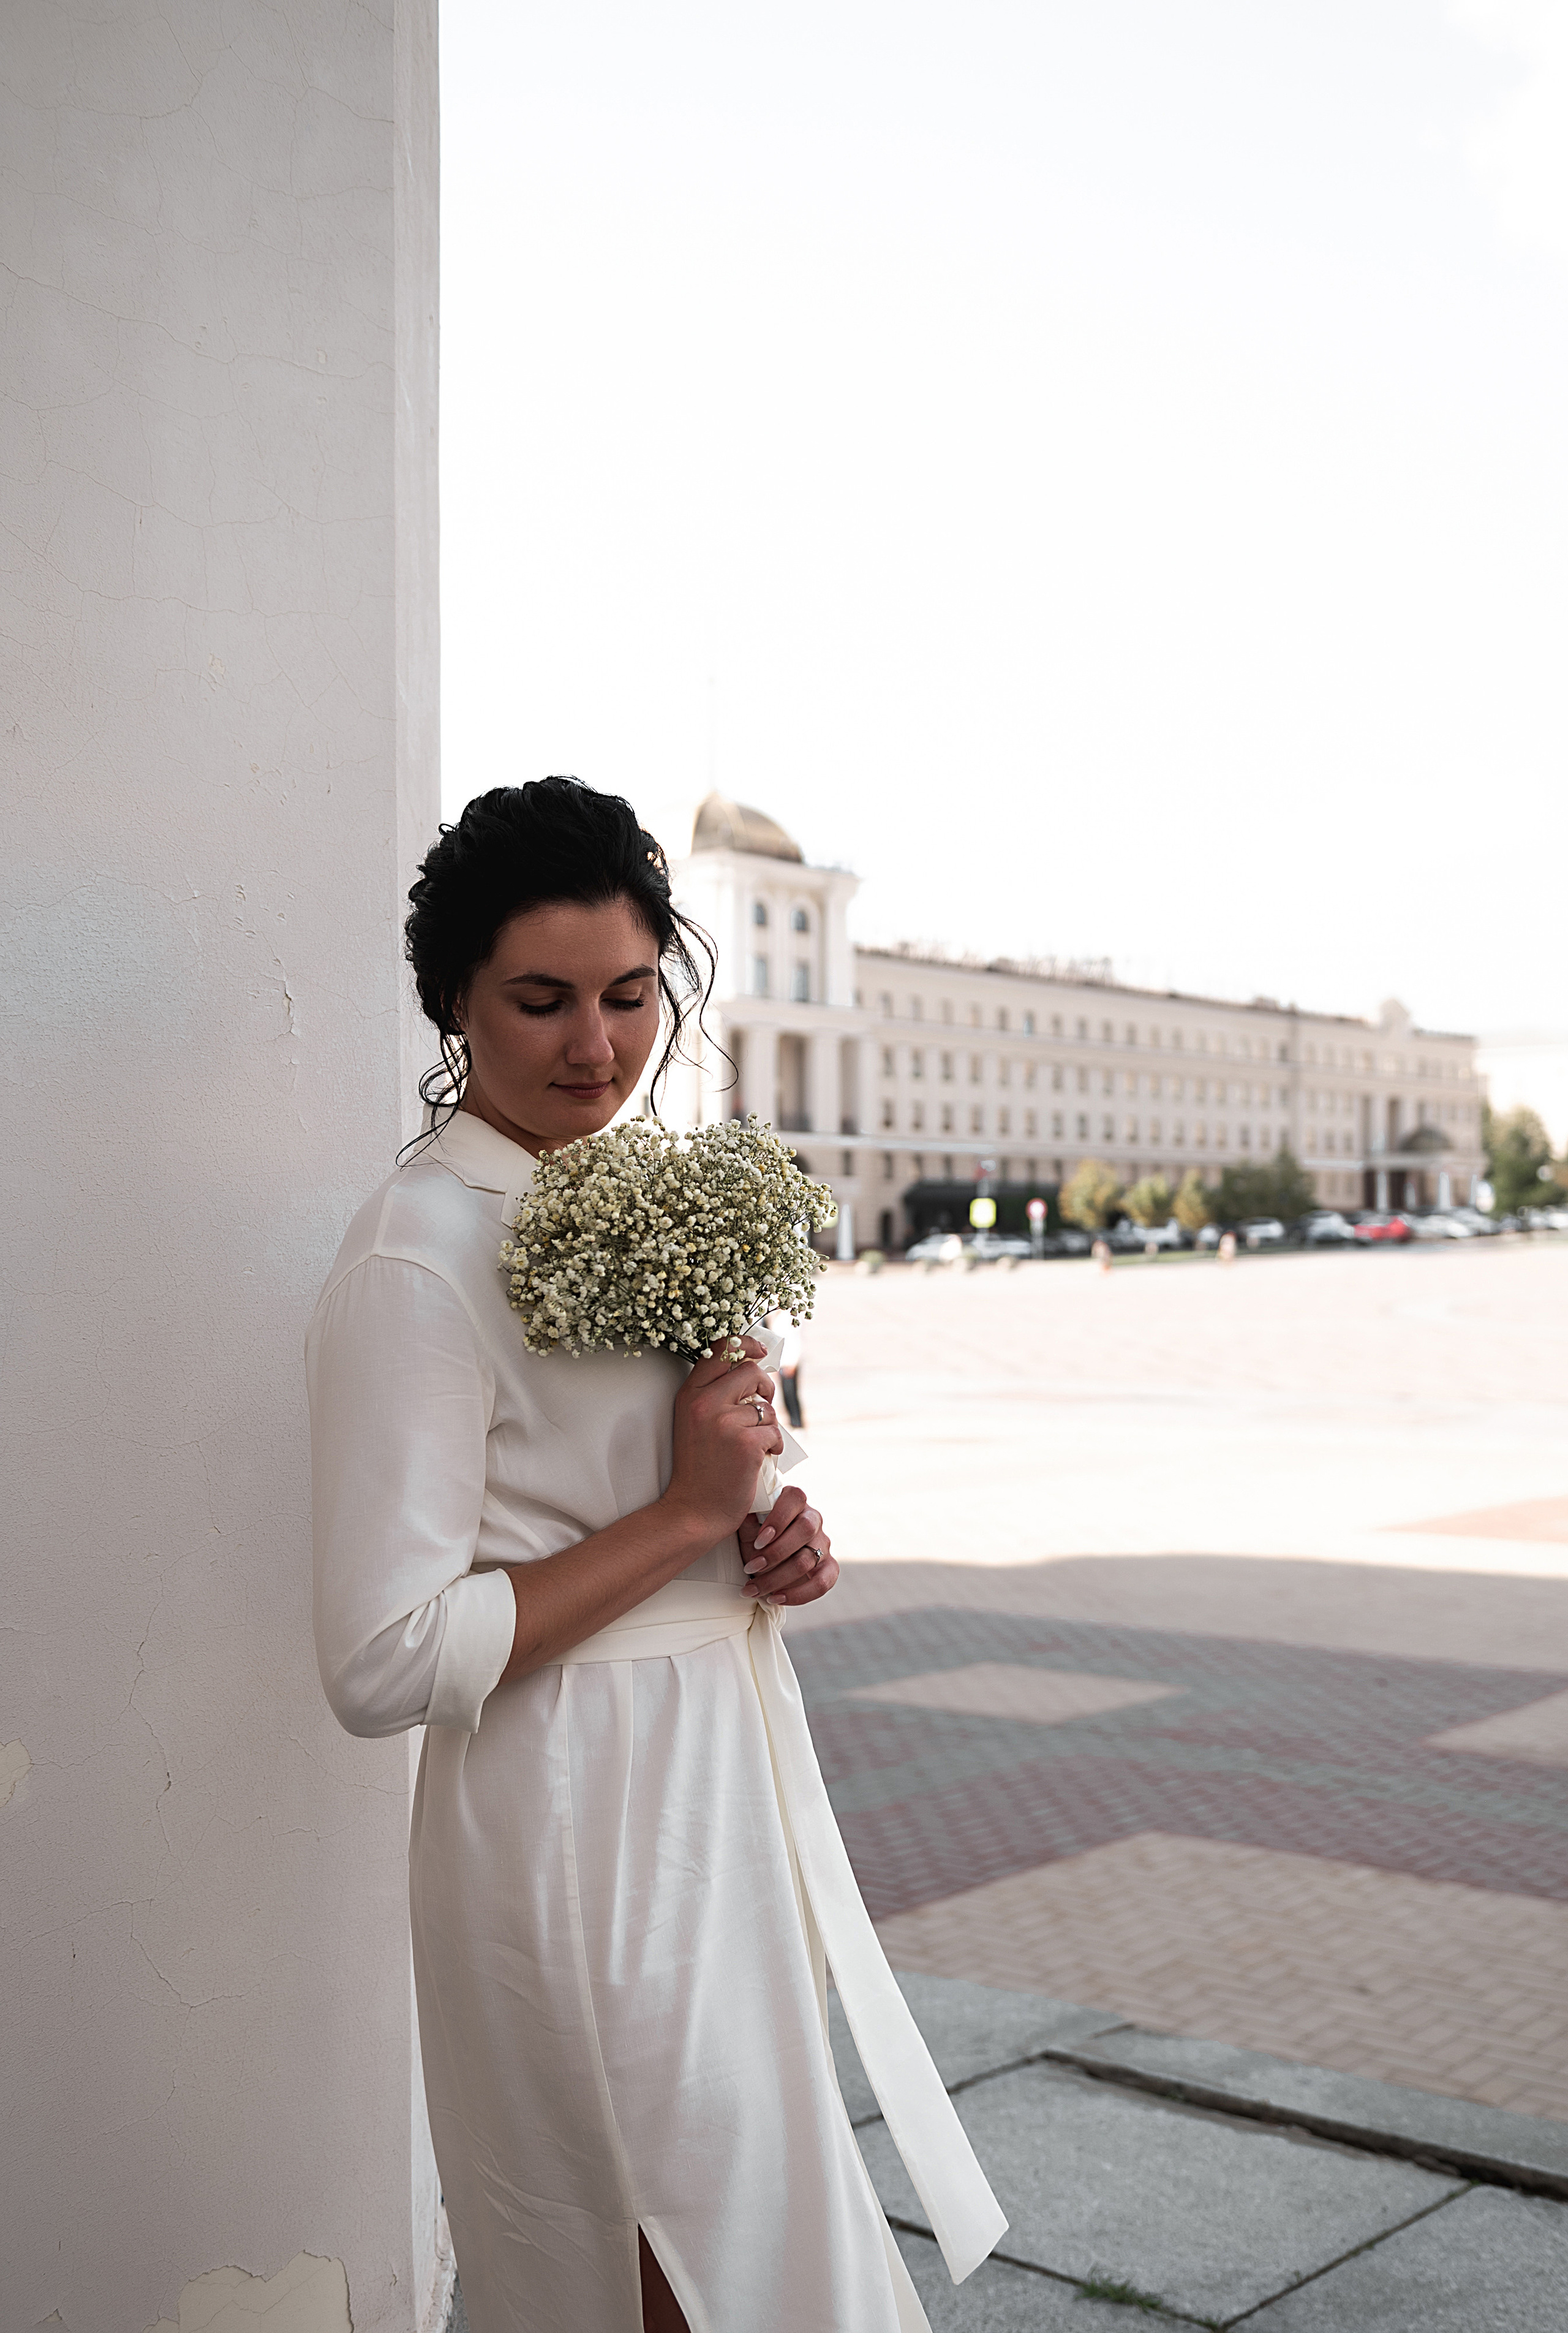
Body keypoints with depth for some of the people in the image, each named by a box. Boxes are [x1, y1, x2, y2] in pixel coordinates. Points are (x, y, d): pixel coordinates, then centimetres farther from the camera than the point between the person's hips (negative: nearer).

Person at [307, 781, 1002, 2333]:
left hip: (726, 1781, 9)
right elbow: (382, 1664, -23)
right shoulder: (418, 1252, -19)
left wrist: (774, 1546, -1)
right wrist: (690, 1515, -21)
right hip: (585, 1816, -9)